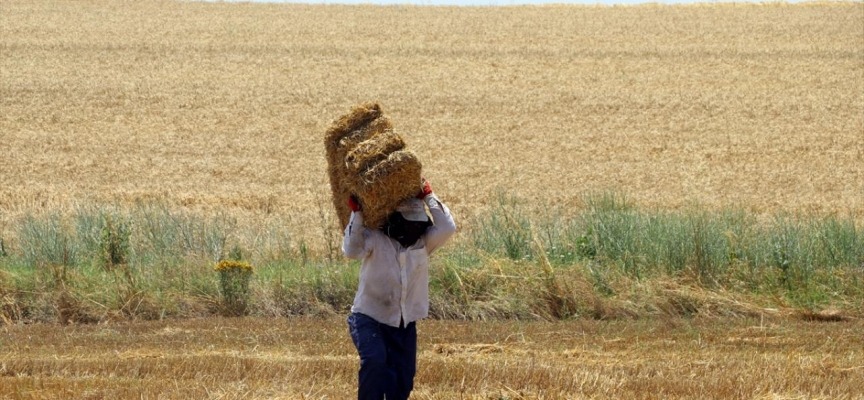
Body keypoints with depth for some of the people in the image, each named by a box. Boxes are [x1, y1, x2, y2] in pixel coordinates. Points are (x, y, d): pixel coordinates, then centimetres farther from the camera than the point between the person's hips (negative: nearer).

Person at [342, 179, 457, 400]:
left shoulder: (423, 242, 2)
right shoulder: (375, 239, -11)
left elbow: (447, 228, -13)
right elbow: (352, 250, -28)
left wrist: (429, 197, -12)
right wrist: (357, 214, -31)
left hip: (405, 325, 5)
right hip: (370, 320, -5)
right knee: (374, 362, -31)